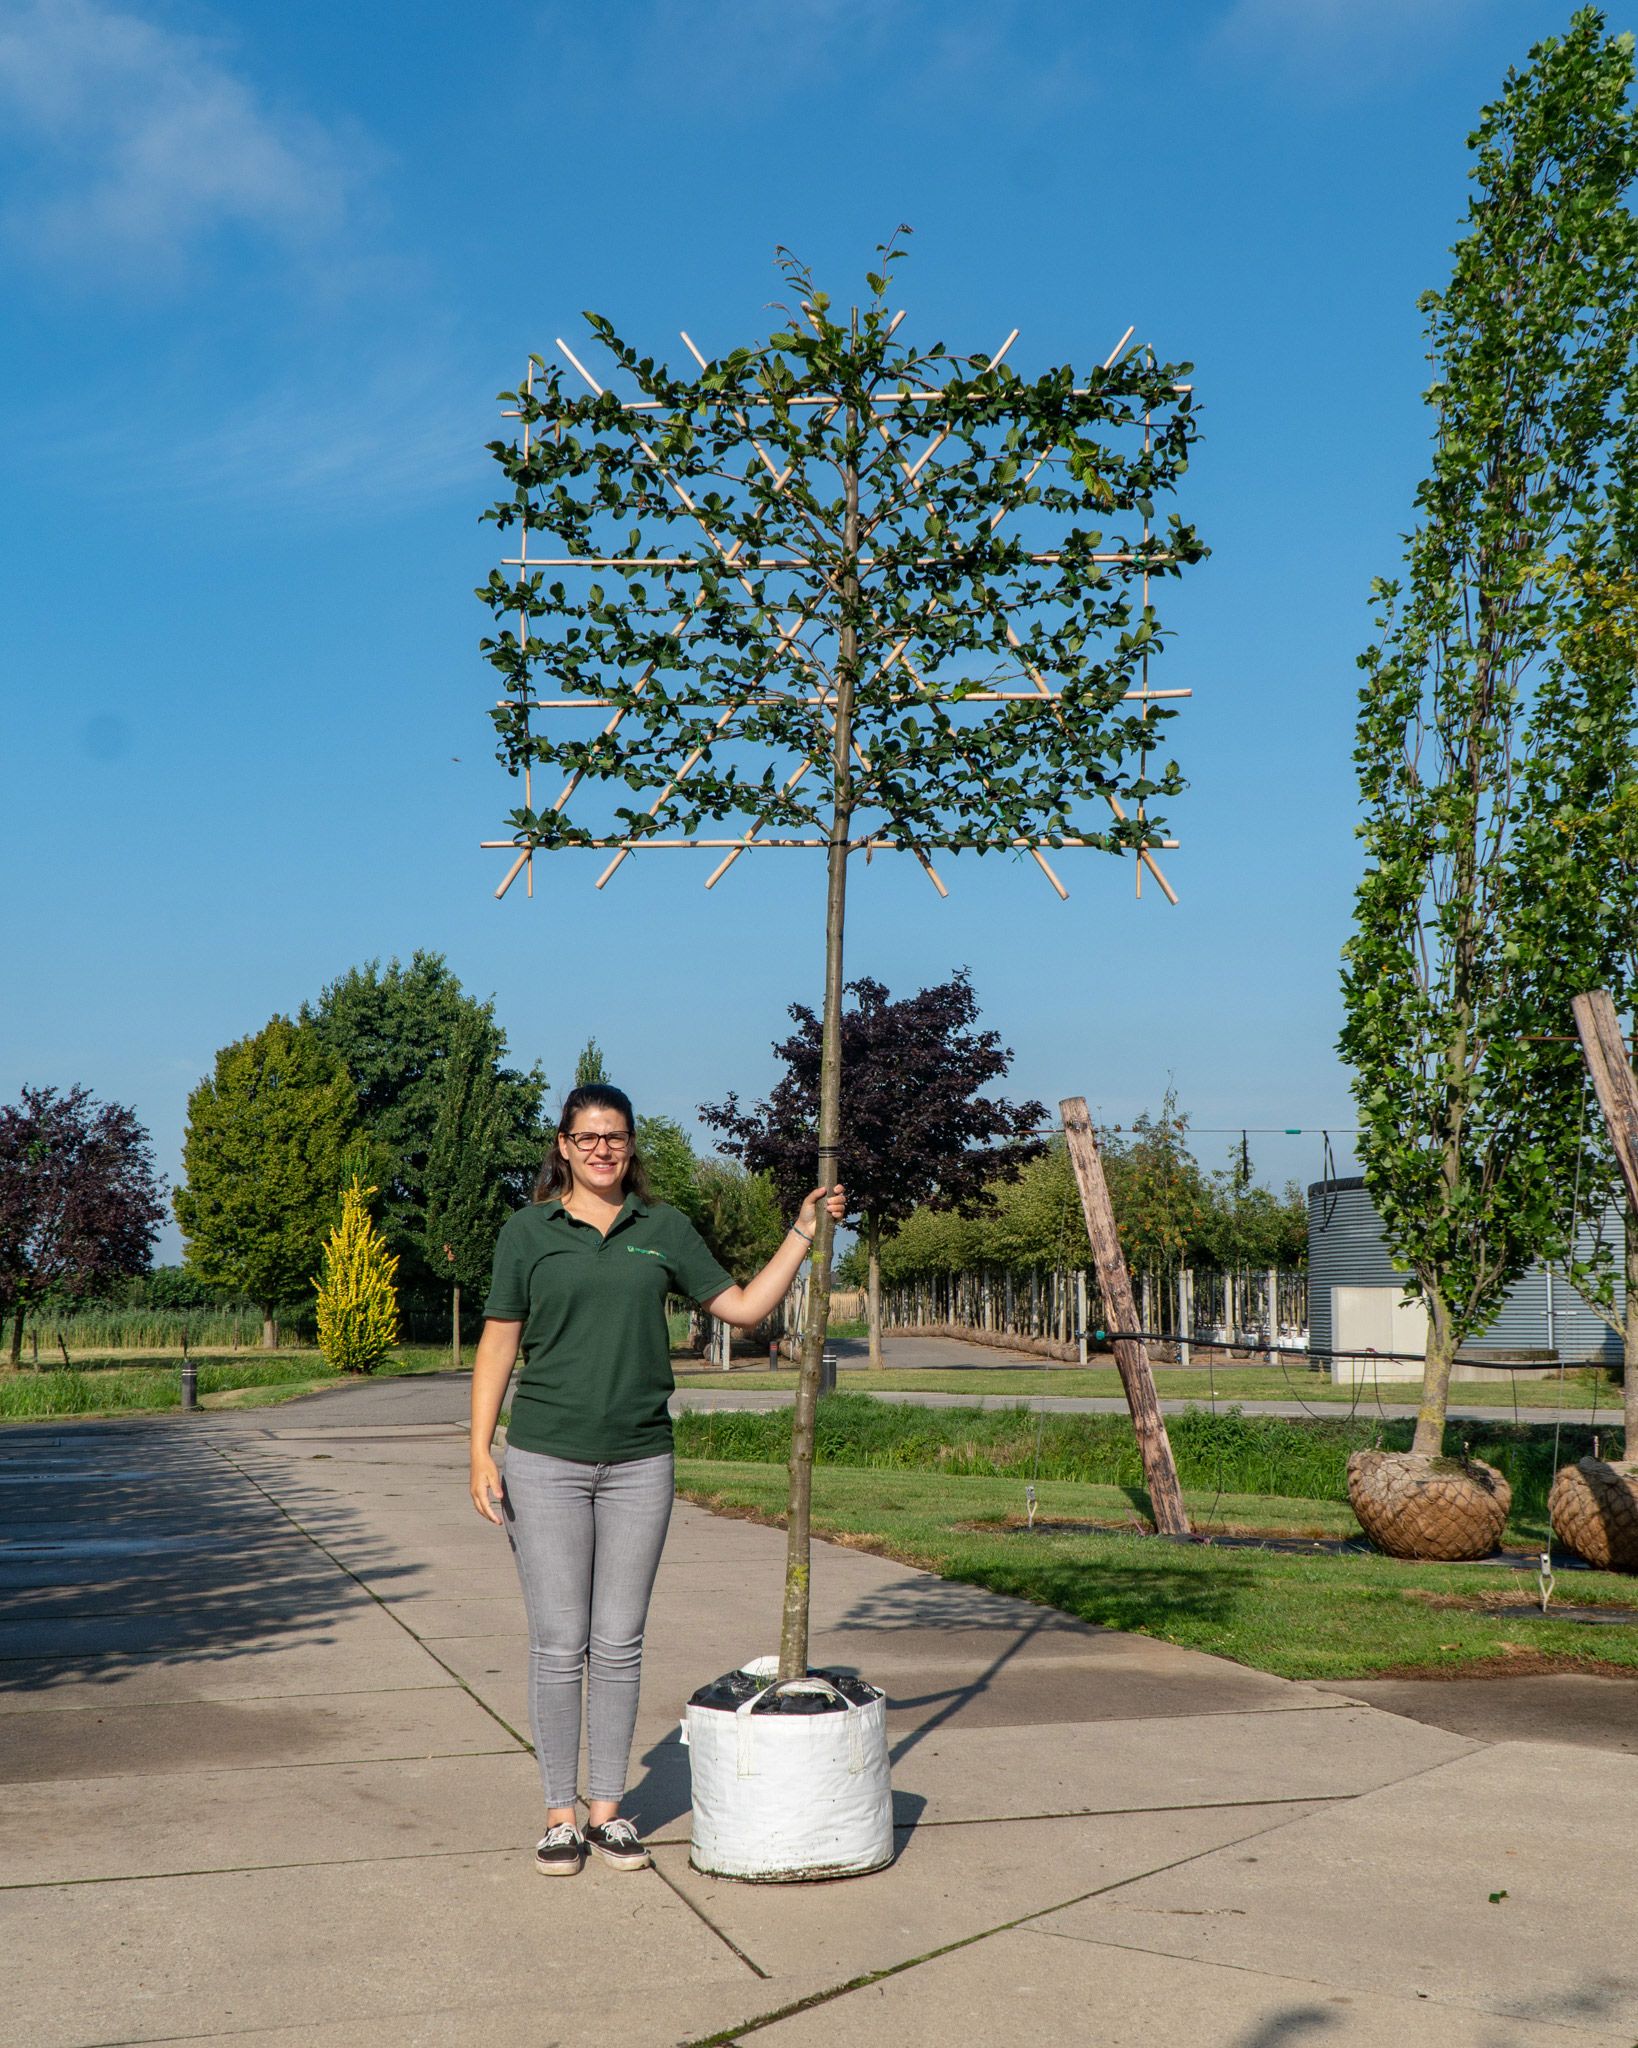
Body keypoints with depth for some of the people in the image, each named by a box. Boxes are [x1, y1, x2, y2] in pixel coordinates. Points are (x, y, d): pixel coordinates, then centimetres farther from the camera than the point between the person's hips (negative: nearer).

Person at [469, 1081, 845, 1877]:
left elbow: (743, 1307, 10)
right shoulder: (527, 1231, 1)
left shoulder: (664, 1230, 7)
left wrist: (803, 1231, 4)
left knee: (619, 1643, 8)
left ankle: (607, 1808, 19)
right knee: (559, 1645, 0)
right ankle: (559, 1815, 12)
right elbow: (498, 1343, 2)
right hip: (545, 1460, -2)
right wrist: (480, 1453, -5)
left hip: (639, 1462, 2)